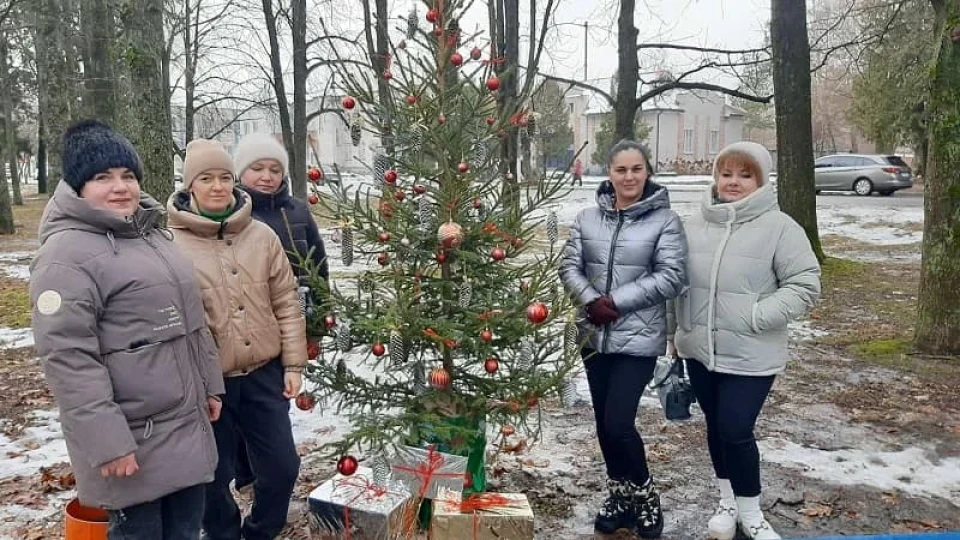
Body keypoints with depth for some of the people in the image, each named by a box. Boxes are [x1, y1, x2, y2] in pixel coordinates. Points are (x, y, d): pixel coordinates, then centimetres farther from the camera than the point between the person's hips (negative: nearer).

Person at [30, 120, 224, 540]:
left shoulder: (154, 236, 12)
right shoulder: (66, 254, -16)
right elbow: (67, 357, -22)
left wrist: (209, 386, 20)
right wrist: (106, 441, -23)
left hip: (188, 427, 8)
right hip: (131, 440, -8)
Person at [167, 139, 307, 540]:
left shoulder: (262, 236, 2)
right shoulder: (172, 244, -8)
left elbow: (286, 303, 5)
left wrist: (293, 363, 4)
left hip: (264, 374, 3)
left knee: (282, 466, 12)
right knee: (215, 476, 12)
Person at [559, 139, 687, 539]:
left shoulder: (665, 220, -5)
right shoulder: (588, 217, 6)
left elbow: (671, 277, -11)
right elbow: (569, 266, 4)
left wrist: (617, 301, -16)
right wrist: (590, 300, -14)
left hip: (638, 339, -4)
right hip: (595, 335, 5)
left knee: (618, 423, -9)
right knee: (604, 424, 13)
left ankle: (644, 495, 18)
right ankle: (620, 495, 33)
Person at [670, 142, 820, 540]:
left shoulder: (779, 227, -9)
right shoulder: (696, 224, 5)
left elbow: (804, 285, -10)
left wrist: (757, 316, -18)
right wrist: (681, 331, 11)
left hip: (750, 355, -5)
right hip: (699, 350, 5)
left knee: (736, 431, -4)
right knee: (716, 428, 16)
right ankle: (728, 501, 35)